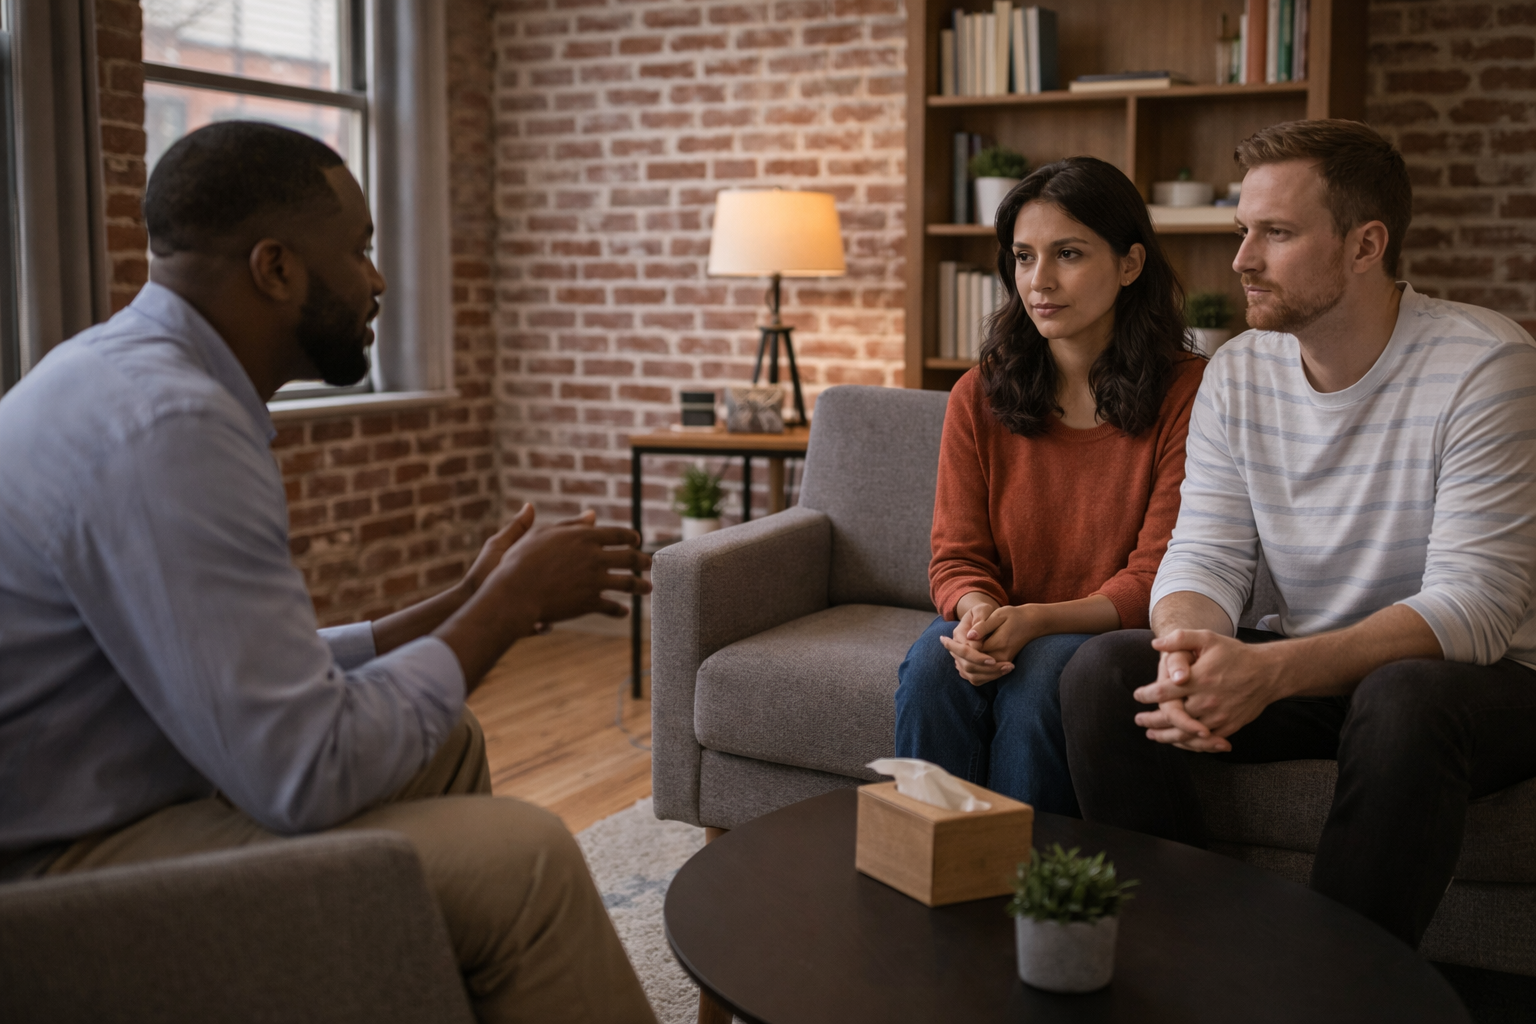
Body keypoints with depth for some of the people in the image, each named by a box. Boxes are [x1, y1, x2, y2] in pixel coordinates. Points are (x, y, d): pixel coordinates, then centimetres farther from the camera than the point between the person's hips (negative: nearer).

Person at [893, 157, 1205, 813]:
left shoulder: (1188, 392, -9)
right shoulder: (978, 398, 3)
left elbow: (1156, 579, -11)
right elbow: (956, 558, 3)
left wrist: (1034, 620, -26)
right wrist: (978, 611, -22)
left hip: (1119, 637, -3)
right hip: (1003, 633, 3)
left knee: (1040, 675, -33)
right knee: (934, 663, -28)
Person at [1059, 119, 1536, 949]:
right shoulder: (1237, 373, 0)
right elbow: (1203, 558, -4)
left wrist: (1271, 670, -38)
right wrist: (1190, 656, -30)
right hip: (1306, 670, 5)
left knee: (1403, 701, -38)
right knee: (1101, 671, -18)